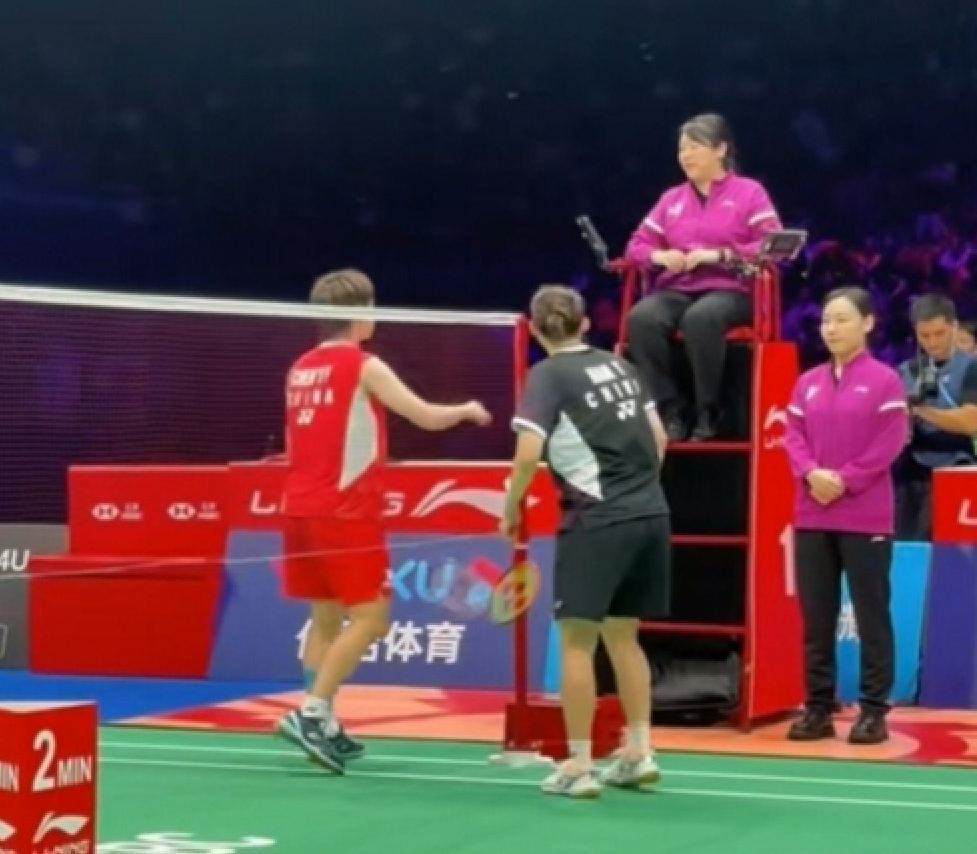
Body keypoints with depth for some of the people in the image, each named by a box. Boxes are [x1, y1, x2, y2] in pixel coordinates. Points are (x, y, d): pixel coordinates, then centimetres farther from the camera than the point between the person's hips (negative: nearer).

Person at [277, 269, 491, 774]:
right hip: (344, 511, -7)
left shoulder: (300, 370, 13)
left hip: (301, 508, 7)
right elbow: (428, 418, -7)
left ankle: (323, 727, 10)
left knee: (326, 618, 13)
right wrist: (468, 410, 11)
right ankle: (311, 713, -15)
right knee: (370, 618, -4)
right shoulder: (364, 366, -8)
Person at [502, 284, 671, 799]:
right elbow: (658, 437, 17)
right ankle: (639, 754, 16)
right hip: (651, 515, 6)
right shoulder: (618, 365, 13)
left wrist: (512, 507, -1)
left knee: (577, 641, 1)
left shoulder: (549, 375, -5)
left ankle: (579, 766, 1)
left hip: (597, 522, -6)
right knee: (623, 637, 16)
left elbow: (529, 453, -15)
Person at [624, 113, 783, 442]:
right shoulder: (671, 199, 22)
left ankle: (708, 411, -26)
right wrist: (659, 256, -6)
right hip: (676, 290, 4)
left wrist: (719, 255, -15)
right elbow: (636, 246, 19)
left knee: (701, 317, -40)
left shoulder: (749, 192, 9)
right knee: (641, 317, -32)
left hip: (730, 291, -4)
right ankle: (671, 411, -26)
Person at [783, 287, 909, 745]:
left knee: (871, 615, -2)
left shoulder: (885, 380, -3)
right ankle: (818, 708, 14)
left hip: (866, 519, -5)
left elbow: (889, 443, -10)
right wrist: (811, 473, -12)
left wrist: (845, 480, -15)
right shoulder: (808, 383, 12)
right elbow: (793, 436, 7)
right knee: (816, 617, 7)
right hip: (812, 518, 5)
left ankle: (874, 710, 3)